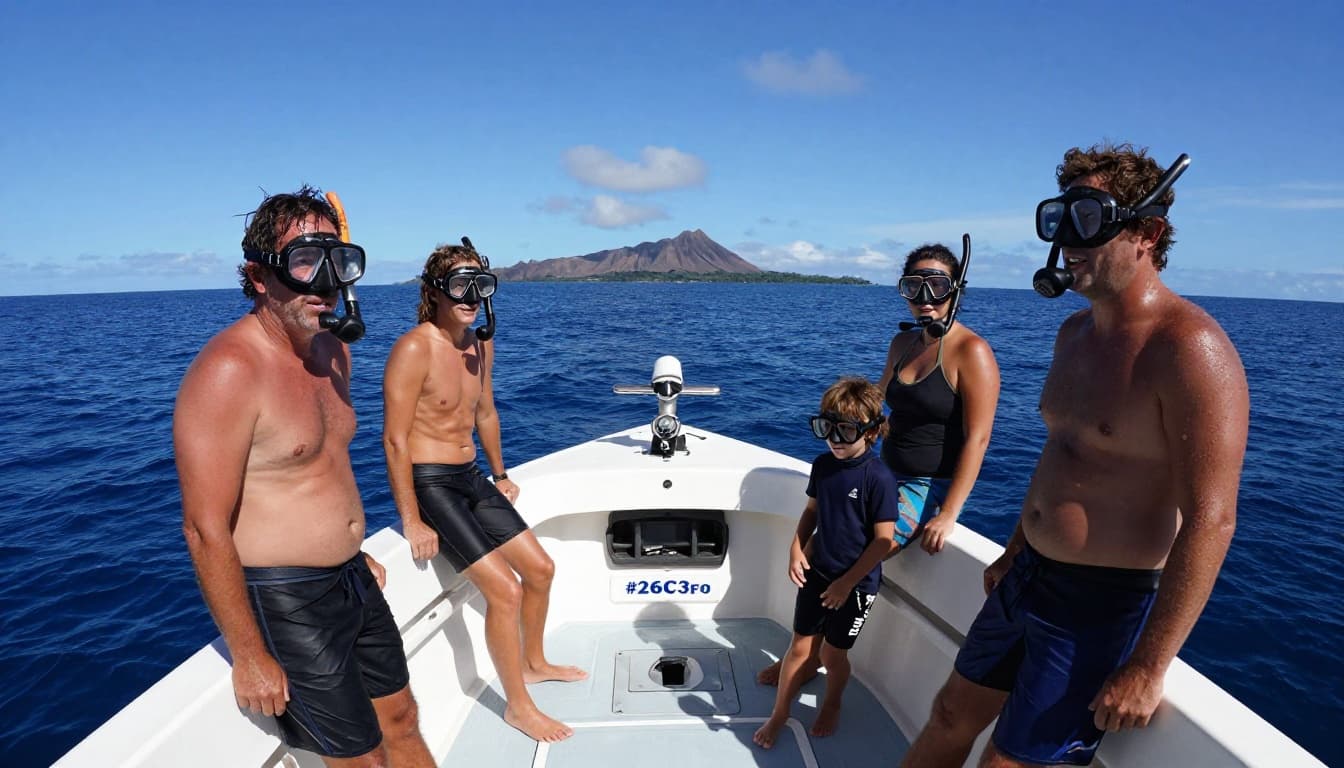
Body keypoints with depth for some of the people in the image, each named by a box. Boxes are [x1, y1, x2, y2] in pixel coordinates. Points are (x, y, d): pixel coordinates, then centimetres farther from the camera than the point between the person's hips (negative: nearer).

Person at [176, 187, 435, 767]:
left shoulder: (333, 352, 4)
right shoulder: (228, 371, -22)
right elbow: (205, 530, -21)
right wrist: (249, 657, -16)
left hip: (353, 581, 8)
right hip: (283, 603, -7)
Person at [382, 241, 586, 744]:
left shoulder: (480, 346, 6)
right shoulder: (414, 349, -19)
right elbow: (395, 440, -20)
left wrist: (500, 476, 23)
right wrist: (412, 522, -19)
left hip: (472, 479, 8)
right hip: (430, 483, -8)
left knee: (540, 569, 13)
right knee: (505, 589, -11)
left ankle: (534, 663, 38)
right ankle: (518, 707, 11)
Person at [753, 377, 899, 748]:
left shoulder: (879, 478, -22)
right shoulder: (822, 464, -5)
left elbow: (883, 540, -18)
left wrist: (847, 582, -15)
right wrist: (797, 547, -5)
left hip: (855, 583, -4)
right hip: (817, 572, 4)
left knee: (833, 652, 14)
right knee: (800, 647, 12)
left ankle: (831, 705, 44)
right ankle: (779, 713, 31)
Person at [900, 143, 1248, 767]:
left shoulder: (1187, 348, -22)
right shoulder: (1075, 332, 6)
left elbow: (1210, 520, -23)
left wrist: (1147, 667, -21)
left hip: (1104, 605, -7)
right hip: (1028, 577, 8)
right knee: (951, 717, 19)